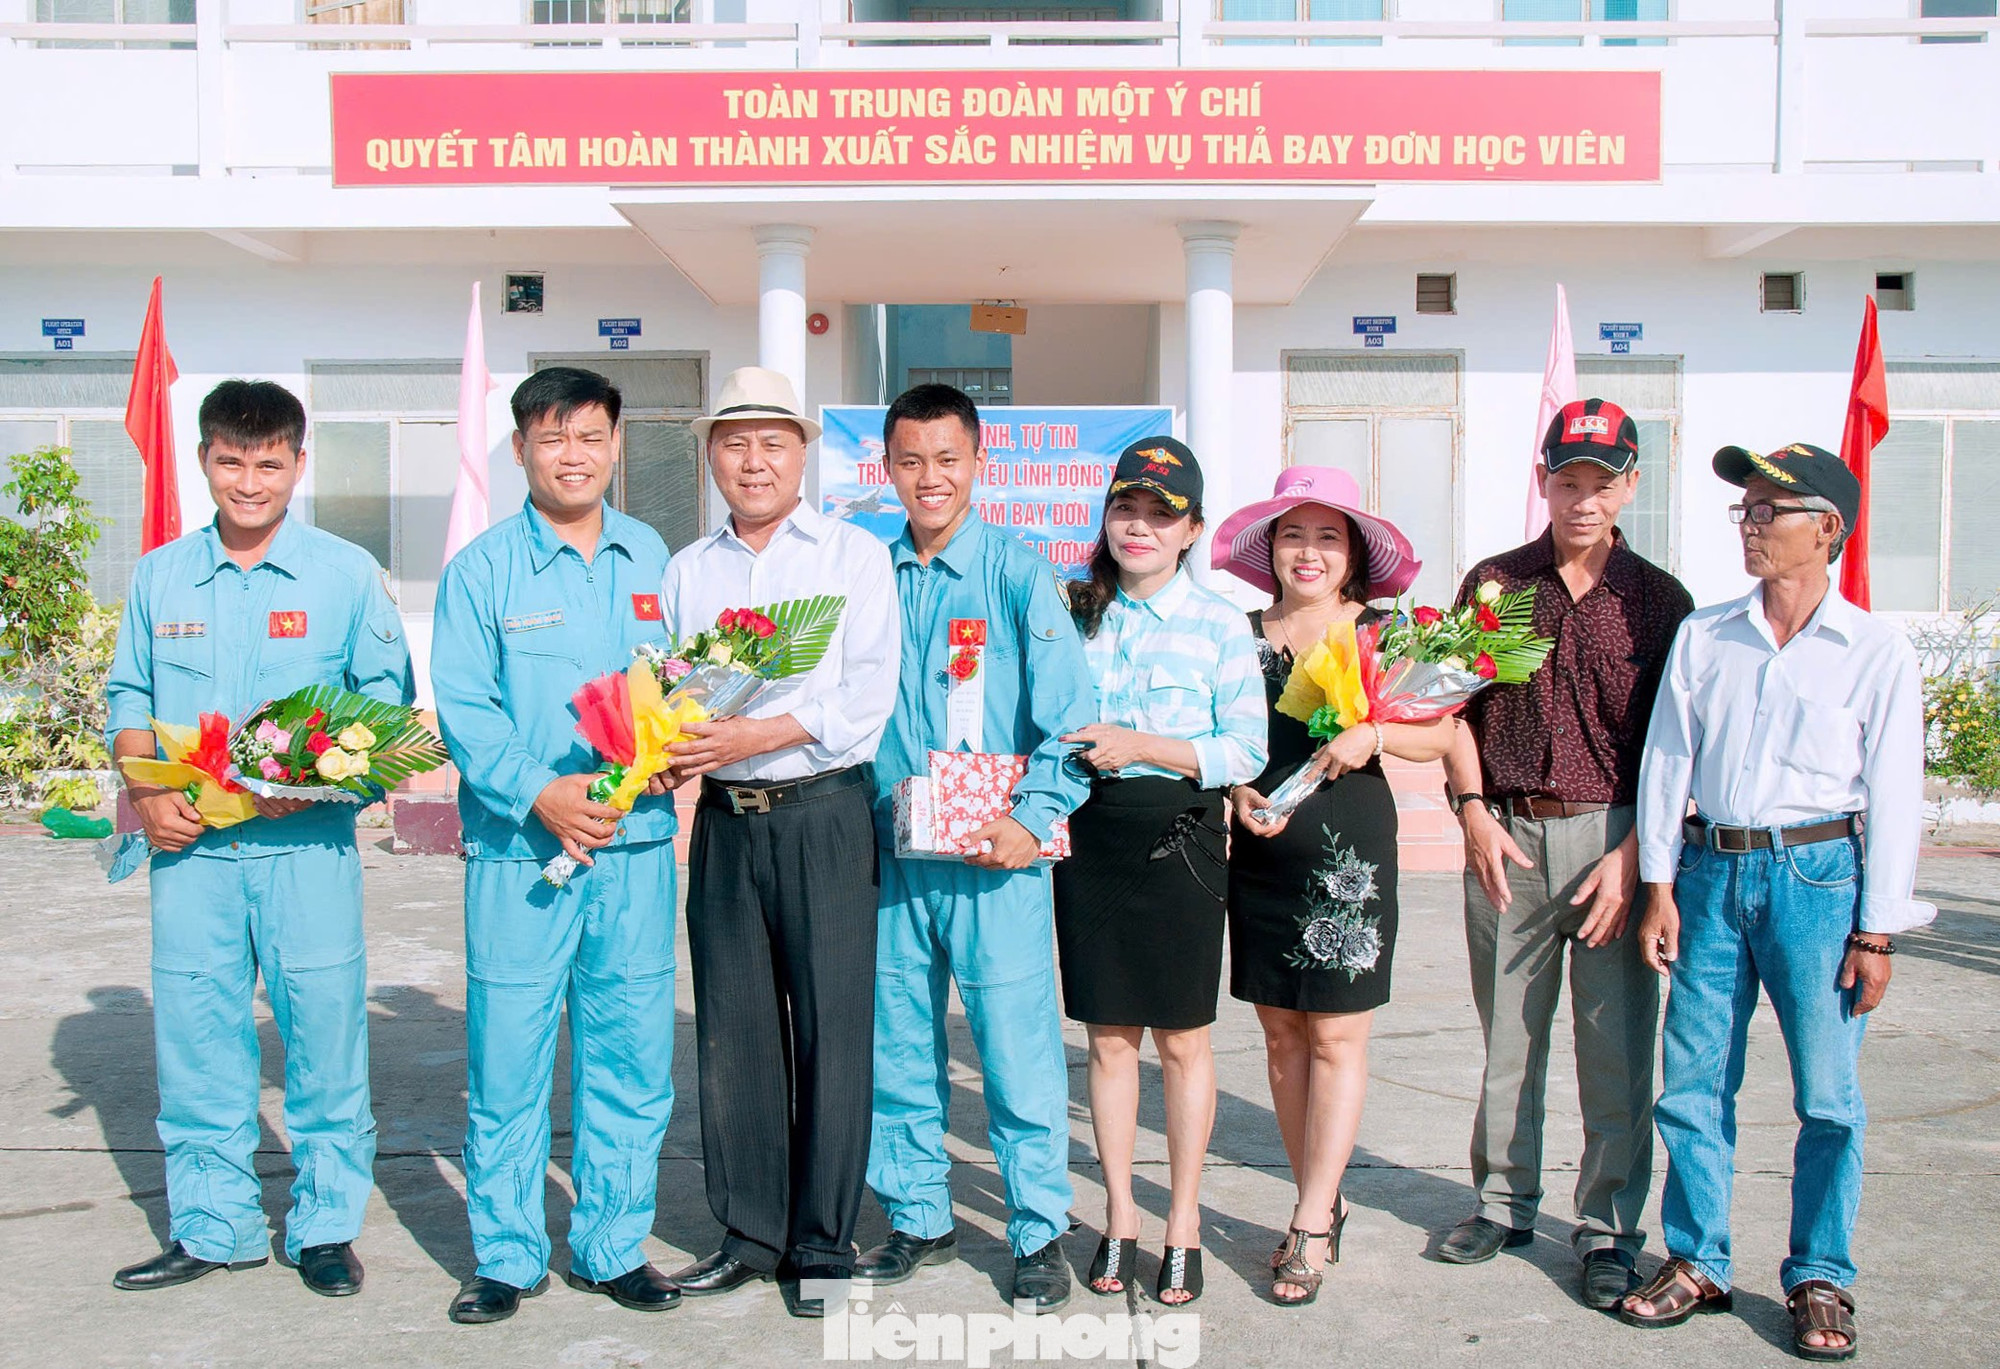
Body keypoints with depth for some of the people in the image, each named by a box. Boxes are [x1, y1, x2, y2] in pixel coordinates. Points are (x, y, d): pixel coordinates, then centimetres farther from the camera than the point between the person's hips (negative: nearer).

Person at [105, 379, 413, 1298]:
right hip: (190, 847, 3)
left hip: (307, 847, -2)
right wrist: (145, 794, -4)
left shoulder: (345, 572, 2)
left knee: (324, 1032, 1)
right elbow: (128, 699, 14)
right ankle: (213, 1225, 22)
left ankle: (326, 1225, 16)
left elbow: (389, 703, 2)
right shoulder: (159, 576, 11)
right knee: (195, 1036, 7)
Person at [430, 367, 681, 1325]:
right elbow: (464, 709, -5)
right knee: (507, 1057, 2)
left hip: (634, 843, 3)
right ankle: (506, 1255, 18)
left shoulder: (651, 559, 12)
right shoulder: (482, 569, 1)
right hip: (519, 848, -3)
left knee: (631, 1056, 7)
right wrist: (542, 793, -17)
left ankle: (612, 1247, 22)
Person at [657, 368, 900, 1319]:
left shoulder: (855, 555, 2)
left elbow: (868, 693, -9)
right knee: (733, 1029, 8)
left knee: (830, 1029, -1)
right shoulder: (687, 570, 15)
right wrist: (669, 747, -8)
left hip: (822, 812, -4)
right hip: (723, 819, 4)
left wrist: (754, 736, -19)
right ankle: (750, 1233, 20)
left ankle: (821, 1243, 11)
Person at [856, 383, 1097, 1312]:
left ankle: (1041, 1234, 17)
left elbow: (1069, 715, -5)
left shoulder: (1019, 574, -3)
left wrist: (1031, 822, -14)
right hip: (891, 859, 4)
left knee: (1018, 1053, 1)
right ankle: (917, 1218, 28)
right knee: (897, 1052, 12)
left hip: (994, 860, -4)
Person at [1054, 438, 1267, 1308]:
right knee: (1109, 1038, 9)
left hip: (1180, 837, -2)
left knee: (1183, 1040, 7)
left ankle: (1184, 1223, 21)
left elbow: (1246, 752, -7)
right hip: (1091, 836, 3)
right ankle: (1119, 1218, 22)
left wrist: (1139, 744, -16)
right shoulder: (1075, 616, 7)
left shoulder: (1219, 624, -2)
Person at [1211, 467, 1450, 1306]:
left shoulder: (1382, 632, 1)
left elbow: (1440, 735, 1)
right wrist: (1237, 793, -6)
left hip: (1349, 853, -3)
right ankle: (1324, 1205, 20)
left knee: (1336, 1037, -2)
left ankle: (1310, 1229, 6)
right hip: (1262, 853, 4)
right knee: (1281, 1031, 7)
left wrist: (1372, 734, -16)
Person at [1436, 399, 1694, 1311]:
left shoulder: (1659, 601, 2)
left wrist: (1633, 854, -10)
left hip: (1615, 838, -2)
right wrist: (1474, 811, -3)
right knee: (1507, 1037, 11)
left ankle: (1609, 1229, 13)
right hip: (1507, 835, 2)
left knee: (1616, 1047, 1)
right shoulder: (1493, 583, 8)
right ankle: (1504, 1202, 26)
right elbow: (1457, 708, 9)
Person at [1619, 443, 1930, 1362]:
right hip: (1712, 871, 3)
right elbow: (1666, 762, 8)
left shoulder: (1877, 653, 0)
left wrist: (1876, 930, -3)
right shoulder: (1702, 638, 8)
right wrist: (1659, 888, 3)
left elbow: (1892, 797, 0)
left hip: (1818, 875, -2)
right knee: (1693, 1084, 5)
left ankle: (1819, 1281, 17)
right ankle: (1696, 1262, 19)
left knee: (1828, 1097, 2)